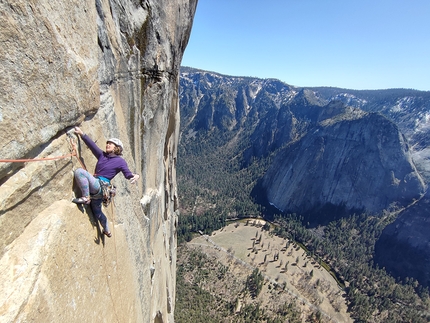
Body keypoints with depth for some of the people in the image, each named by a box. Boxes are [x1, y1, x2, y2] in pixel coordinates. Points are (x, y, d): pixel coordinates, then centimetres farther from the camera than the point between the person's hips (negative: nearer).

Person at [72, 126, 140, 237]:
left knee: (79, 171, -22)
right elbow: (92, 145, 8)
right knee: (97, 211, 23)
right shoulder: (102, 155, 12)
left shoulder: (120, 161, -4)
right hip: (96, 187, 7)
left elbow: (127, 174, -10)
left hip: (101, 186, -7)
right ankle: (107, 230, 45)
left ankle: (86, 197, -19)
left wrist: (135, 176, -31)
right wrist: (82, 133, 2)